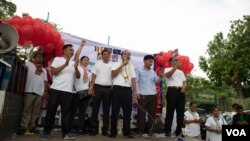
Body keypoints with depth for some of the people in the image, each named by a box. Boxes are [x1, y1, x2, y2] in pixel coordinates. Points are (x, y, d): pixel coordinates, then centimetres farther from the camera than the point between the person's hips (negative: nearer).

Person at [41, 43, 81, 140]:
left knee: (66, 112, 3)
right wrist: (65, 64, -15)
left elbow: (78, 76, 9)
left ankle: (66, 132, 8)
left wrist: (76, 67, -10)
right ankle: (46, 132, 13)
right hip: (56, 89, -3)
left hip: (68, 91, 3)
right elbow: (53, 72, -8)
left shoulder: (73, 63, 14)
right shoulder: (57, 59, 5)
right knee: (51, 111, 3)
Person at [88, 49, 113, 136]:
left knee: (106, 109, 6)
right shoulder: (97, 64, 7)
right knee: (95, 108, 2)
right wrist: (91, 87, -7)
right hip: (98, 87, -1)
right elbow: (93, 76, 3)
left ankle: (105, 130, 14)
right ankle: (94, 129, 11)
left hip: (108, 88, 1)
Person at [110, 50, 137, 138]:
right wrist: (122, 65, -10)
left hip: (128, 90, 4)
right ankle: (113, 132, 11)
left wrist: (135, 91, 2)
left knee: (127, 111, 6)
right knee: (115, 111, 1)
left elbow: (133, 79, 12)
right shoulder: (116, 64, 7)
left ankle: (127, 132, 17)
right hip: (117, 89, -3)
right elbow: (113, 74, -10)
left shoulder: (131, 66, 17)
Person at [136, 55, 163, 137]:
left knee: (152, 113, 7)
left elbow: (157, 81, 3)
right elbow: (136, 82, -1)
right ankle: (140, 131, 9)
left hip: (153, 95, 4)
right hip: (142, 95, -4)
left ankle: (150, 131, 17)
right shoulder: (140, 71, 5)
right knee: (141, 113, -1)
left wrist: (160, 77, -18)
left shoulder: (153, 72, 16)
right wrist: (137, 92, -10)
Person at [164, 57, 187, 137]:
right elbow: (167, 75, -14)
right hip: (172, 90, -5)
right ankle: (167, 130, -2)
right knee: (170, 110, -7)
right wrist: (175, 67, -23)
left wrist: (184, 87, -3)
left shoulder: (181, 72, 26)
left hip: (180, 91, 6)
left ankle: (179, 131, 12)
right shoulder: (167, 69, 10)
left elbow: (185, 82, 19)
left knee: (181, 111, 4)